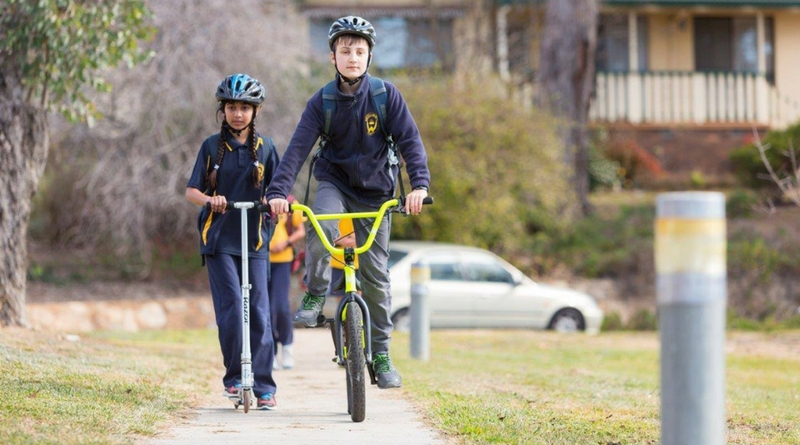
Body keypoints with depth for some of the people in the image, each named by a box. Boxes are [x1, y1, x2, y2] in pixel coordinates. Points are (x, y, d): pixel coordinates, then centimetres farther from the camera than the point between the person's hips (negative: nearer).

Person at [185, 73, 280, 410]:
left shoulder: (265, 148, 9)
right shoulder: (212, 146, 6)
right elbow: (191, 190, 3)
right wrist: (210, 199, -18)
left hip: (254, 240, 1)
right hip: (219, 239, -1)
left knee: (259, 312, -3)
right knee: (231, 308, -11)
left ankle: (263, 385, 2)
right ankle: (234, 377, 1)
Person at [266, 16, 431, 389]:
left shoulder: (386, 95, -11)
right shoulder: (322, 102, -9)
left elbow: (410, 141, -15)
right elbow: (298, 148, -17)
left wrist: (419, 184, -31)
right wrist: (278, 191, -31)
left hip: (375, 192, 0)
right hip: (334, 182, 0)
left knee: (375, 275, 1)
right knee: (320, 227, -34)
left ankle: (381, 355, 11)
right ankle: (315, 296, -12)